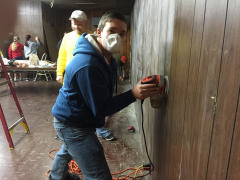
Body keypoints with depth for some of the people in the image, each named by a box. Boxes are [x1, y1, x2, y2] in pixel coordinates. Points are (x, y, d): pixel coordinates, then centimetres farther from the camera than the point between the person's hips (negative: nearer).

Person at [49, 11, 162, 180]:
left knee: (69, 149, 37)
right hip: (72, 125, -11)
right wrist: (133, 94, -36)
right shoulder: (87, 65, -32)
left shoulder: (107, 57, 1)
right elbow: (100, 109, -29)